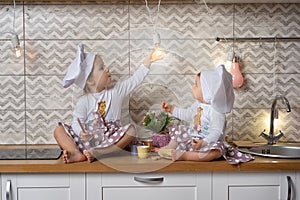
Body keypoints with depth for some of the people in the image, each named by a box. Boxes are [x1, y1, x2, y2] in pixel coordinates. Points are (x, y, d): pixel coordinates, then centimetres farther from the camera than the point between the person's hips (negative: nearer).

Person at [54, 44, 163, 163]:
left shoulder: (116, 91, 6)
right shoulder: (84, 101, -1)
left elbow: (134, 80, 3)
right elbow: (77, 121, -7)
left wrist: (147, 61, -3)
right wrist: (81, 133, -29)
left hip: (109, 139, 1)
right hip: (87, 138, -1)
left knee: (130, 130, -26)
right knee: (59, 130, -14)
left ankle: (96, 152, -36)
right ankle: (77, 154, -38)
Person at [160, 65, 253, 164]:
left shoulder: (216, 111, -25)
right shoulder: (198, 104, 3)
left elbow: (216, 132, -33)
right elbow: (187, 114, 21)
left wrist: (203, 142, -47)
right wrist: (172, 109, 18)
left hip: (211, 142, -9)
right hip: (193, 137, 9)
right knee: (178, 131, 21)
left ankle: (185, 155, -42)